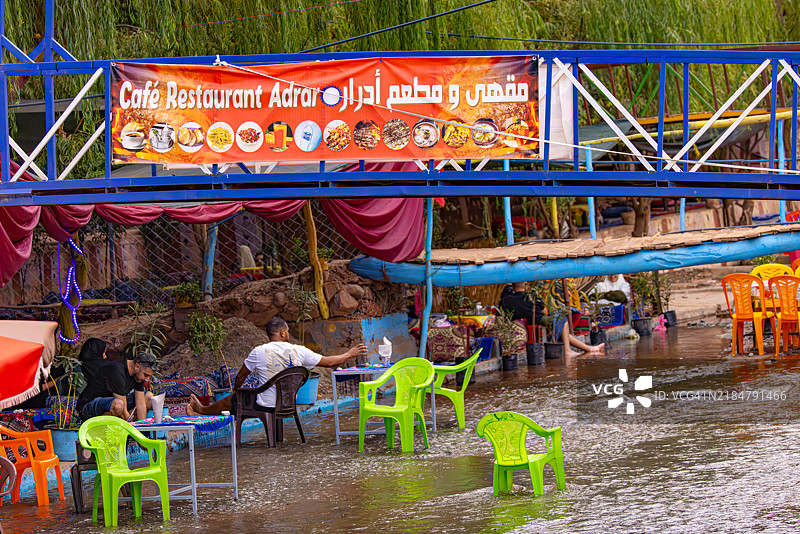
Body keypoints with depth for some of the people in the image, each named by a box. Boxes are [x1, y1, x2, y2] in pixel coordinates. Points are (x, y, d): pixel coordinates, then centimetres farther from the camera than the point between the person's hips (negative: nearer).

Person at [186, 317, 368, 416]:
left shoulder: (259, 352, -14)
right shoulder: (298, 351, -8)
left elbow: (241, 377, 1)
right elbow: (329, 362, 1)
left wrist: (235, 389, 23)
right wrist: (350, 354, 17)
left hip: (266, 407, -5)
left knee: (231, 401, 22)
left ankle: (202, 410, 46)